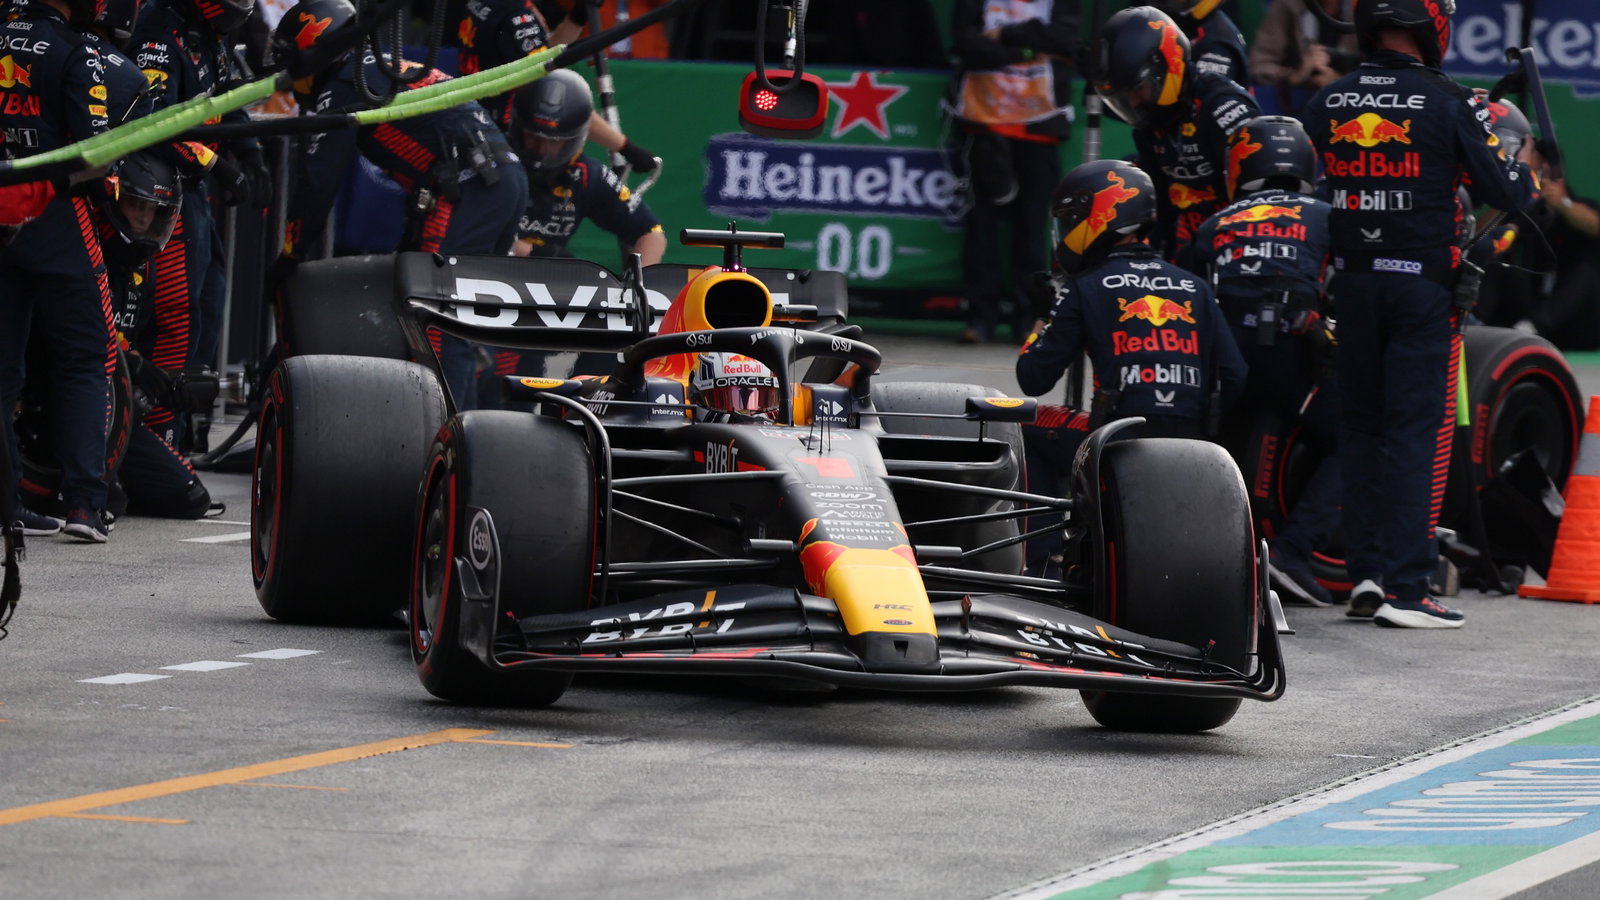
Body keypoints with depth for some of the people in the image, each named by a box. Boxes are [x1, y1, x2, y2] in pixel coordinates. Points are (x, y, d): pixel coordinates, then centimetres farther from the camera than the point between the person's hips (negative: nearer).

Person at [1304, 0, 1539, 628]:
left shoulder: (1326, 105, 4)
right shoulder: (1448, 105, -10)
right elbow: (1507, 193, -9)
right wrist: (1520, 165, 13)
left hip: (1353, 284, 4)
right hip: (1424, 283, -4)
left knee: (1360, 426, 14)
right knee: (1417, 430, -3)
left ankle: (1365, 574, 12)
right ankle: (1404, 588, -7)